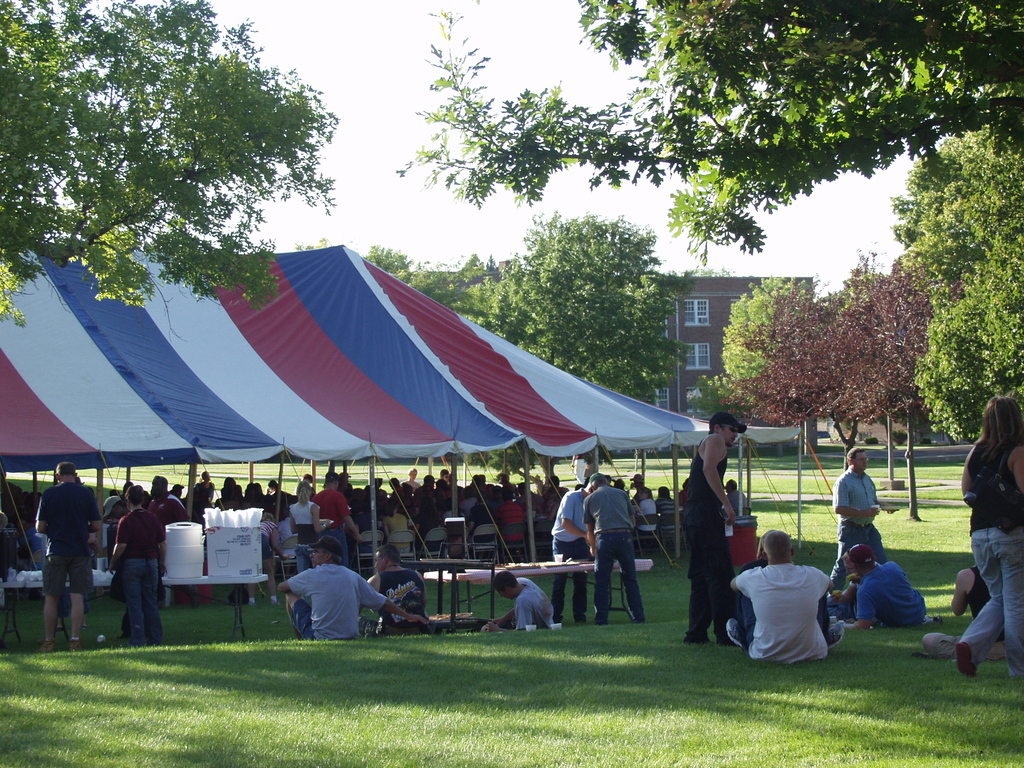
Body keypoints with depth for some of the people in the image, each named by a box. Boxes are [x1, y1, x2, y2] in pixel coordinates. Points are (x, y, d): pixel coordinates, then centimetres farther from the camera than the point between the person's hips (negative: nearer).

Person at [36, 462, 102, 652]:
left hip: (56, 551, 0)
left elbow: (40, 527, -1)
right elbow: (96, 526, 0)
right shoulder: (86, 494, -1)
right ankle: (75, 640, 0)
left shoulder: (49, 494, -2)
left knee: (51, 598, 6)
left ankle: (49, 641, 9)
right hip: (80, 551, 0)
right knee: (78, 596, 2)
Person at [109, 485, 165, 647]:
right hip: (151, 562, 4)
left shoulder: (126, 521, -10)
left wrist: (112, 563, 1)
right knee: (151, 602, 11)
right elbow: (163, 543, 6)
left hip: (132, 562, -4)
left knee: (134, 604, 1)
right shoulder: (152, 518, 3)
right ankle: (156, 638, 13)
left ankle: (138, 640, -1)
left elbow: (121, 546, -14)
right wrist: (163, 562, 18)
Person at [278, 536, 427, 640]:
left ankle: (300, 640, 22)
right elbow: (383, 602, 7)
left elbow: (281, 587, 9)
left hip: (318, 638, -4)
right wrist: (409, 617, 16)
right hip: (350, 637, 4)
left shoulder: (312, 576, -6)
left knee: (291, 595, 13)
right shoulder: (353, 577, 4)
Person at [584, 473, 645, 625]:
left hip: (604, 538, -1)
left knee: (602, 582, 5)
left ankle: (601, 619, 3)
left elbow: (589, 529, 20)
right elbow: (633, 521, 20)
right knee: (630, 579, 9)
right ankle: (638, 617, 7)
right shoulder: (621, 493, 18)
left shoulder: (589, 499, 15)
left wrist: (593, 548, 35)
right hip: (625, 536, 1)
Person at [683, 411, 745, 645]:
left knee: (700, 576, 12)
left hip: (693, 516, 10)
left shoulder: (704, 445, 28)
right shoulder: (714, 440, -1)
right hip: (706, 514, -10)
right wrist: (726, 503, -22)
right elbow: (709, 468, -20)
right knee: (720, 575, -9)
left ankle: (696, 633, 13)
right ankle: (725, 633, -11)